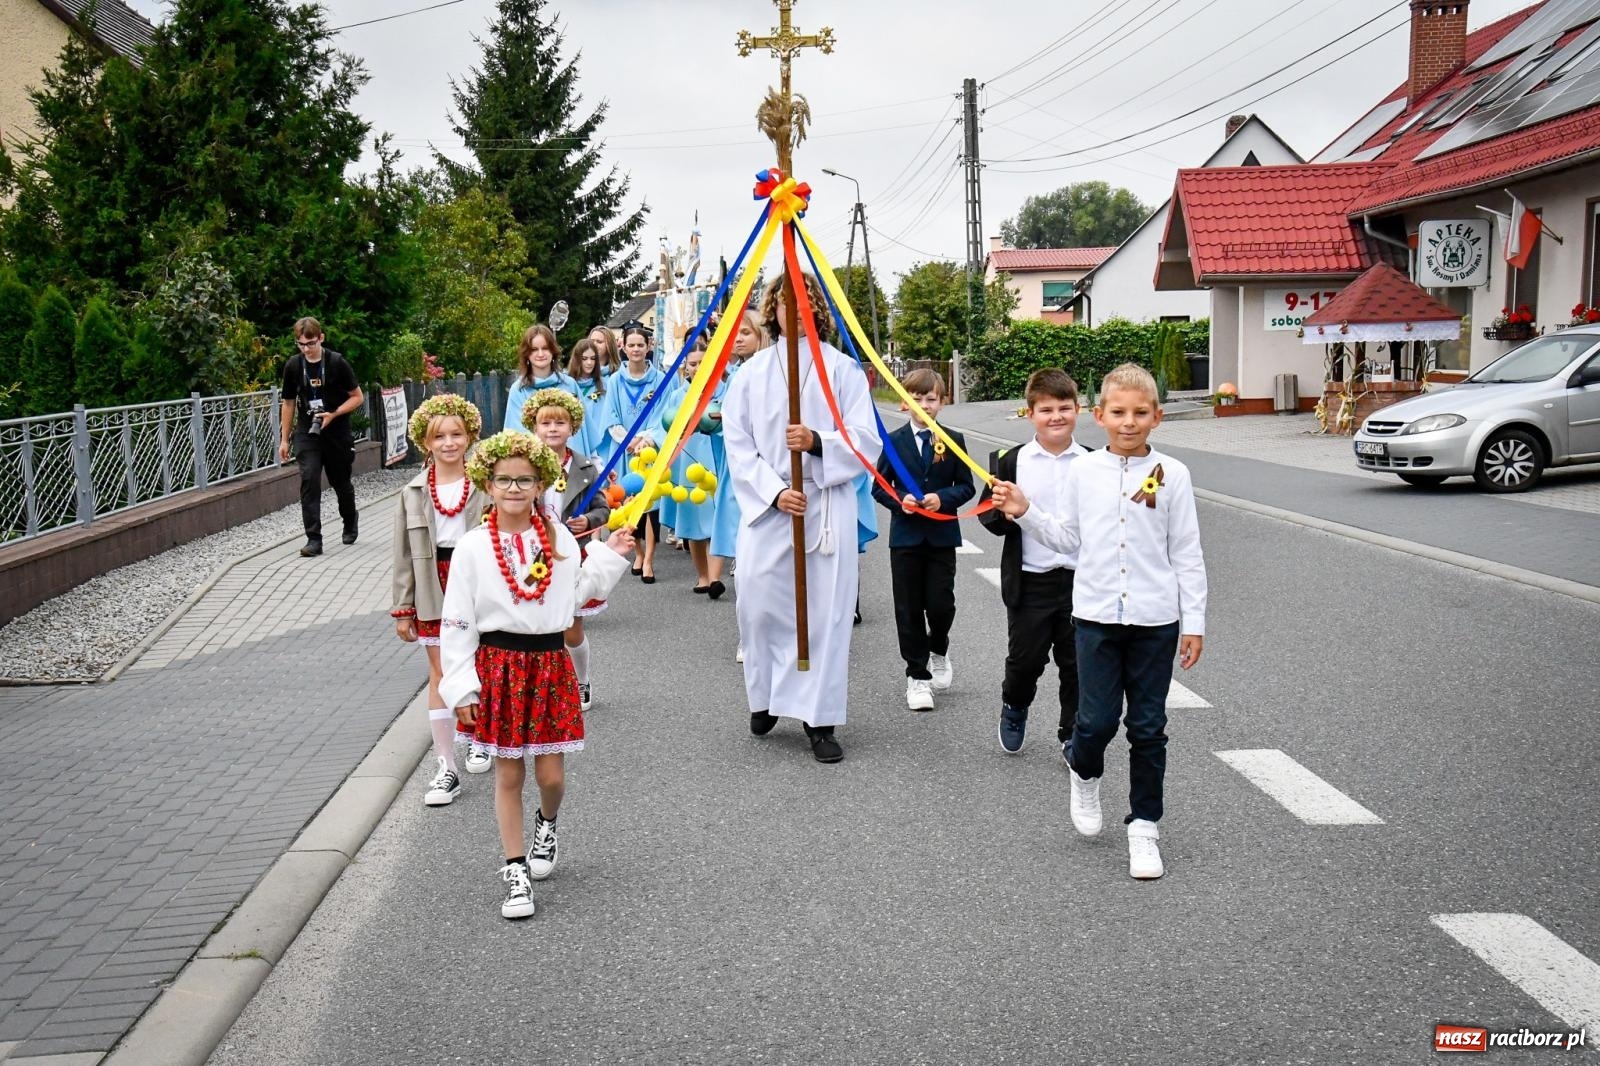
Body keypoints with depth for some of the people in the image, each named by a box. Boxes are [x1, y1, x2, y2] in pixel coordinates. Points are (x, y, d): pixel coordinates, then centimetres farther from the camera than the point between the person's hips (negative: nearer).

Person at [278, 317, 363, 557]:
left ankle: (350, 523, 40)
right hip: (306, 433, 1)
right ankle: (314, 539, -13)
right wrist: (284, 439, 9)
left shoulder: (337, 362, -10)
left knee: (341, 482, 12)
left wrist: (333, 414, -18)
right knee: (309, 481, -13)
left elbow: (358, 397, -4)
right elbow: (288, 403, 10)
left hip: (337, 432, -1)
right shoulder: (293, 366, 0)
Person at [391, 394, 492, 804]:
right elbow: (405, 555, 4)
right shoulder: (413, 493, 1)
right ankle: (447, 767, 4)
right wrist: (403, 609, 3)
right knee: (440, 675, 1)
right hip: (435, 589, 1)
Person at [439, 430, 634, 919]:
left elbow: (575, 596, 11)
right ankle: (516, 871, 20)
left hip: (550, 663, 2)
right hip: (499, 664, -2)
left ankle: (546, 824, 41)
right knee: (508, 774, 6)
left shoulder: (559, 538, 2)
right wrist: (462, 688, -9)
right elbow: (456, 622, -6)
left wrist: (608, 558, 7)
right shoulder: (473, 547, -7)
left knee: (551, 773, 6)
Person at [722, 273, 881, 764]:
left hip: (827, 507, -1)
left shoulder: (842, 367, 4)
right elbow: (738, 445, 1)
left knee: (825, 611, 1)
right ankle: (765, 698, 26)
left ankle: (820, 720, 10)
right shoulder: (751, 371, 8)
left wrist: (817, 442, -18)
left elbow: (866, 441, -1)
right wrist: (774, 492, -11)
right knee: (760, 606, 2)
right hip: (766, 507, 1)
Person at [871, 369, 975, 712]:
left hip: (941, 536, 0)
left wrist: (943, 498, -16)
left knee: (940, 603, -3)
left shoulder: (954, 440, 2)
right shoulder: (894, 441, 2)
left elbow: (966, 487, 2)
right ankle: (917, 675, 14)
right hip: (905, 536, 0)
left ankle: (938, 649, 30)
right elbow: (879, 487, 4)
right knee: (909, 609, 3)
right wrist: (899, 500, -15)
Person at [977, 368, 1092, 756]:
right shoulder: (1010, 462, -3)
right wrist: (1003, 510, -22)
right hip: (1031, 582, -1)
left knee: (1077, 664, 9)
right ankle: (1014, 709, 39)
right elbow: (991, 521, -1)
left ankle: (1072, 734, 26)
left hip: (1080, 579, 1)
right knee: (1025, 659, 10)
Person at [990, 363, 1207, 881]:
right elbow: (1068, 537, 12)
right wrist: (1024, 512, -1)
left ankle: (1144, 826, 20)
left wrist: (1194, 621, 0)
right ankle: (1084, 773, 32)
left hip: (1155, 619, 0)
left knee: (1148, 727, 6)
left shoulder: (1172, 474, -1)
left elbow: (1187, 553, 1)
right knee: (1097, 720, -2)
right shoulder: (1082, 471, 3)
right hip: (1097, 615, 1)